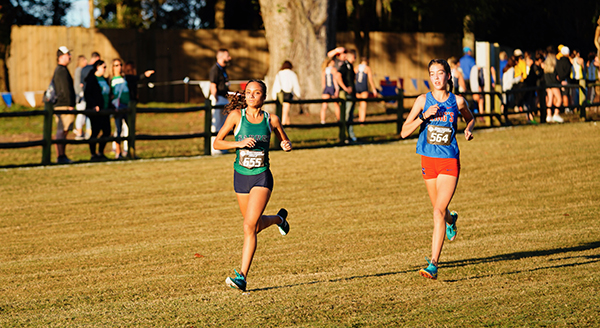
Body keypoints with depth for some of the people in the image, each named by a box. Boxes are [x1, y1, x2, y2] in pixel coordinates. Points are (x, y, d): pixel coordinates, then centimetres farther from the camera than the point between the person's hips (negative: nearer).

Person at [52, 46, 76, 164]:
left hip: (58, 105, 11)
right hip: (64, 106, -11)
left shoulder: (58, 70, 20)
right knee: (62, 131, -11)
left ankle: (61, 156, 14)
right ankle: (61, 156, -13)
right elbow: (66, 89, -18)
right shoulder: (62, 70, -13)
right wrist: (70, 105, -17)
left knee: (62, 132, 12)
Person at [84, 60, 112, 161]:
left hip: (104, 110, 8)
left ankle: (100, 153, 17)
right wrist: (94, 106, -22)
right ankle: (93, 154, 2)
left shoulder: (104, 79, 17)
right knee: (95, 132, -6)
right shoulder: (91, 79, -7)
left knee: (107, 132, 5)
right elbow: (87, 94, -14)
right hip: (95, 111, -8)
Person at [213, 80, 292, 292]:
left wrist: (287, 146, -10)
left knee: (249, 226, -16)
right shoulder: (236, 115, -4)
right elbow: (217, 143, -3)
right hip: (241, 176, 3)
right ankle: (279, 219, 53)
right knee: (256, 225, 18)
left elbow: (285, 142, 14)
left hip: (262, 177, -3)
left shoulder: (271, 120, -3)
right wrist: (239, 143, -19)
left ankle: (242, 276, -12)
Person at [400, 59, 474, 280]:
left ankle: (433, 264, -16)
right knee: (439, 210, 19)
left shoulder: (458, 101, -1)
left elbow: (470, 119, 20)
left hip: (449, 161, -3)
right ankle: (451, 220, 59)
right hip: (428, 160, 3)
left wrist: (469, 130, -2)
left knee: (438, 212, -15)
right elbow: (404, 132, -5)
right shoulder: (423, 101, -2)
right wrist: (424, 116, -19)